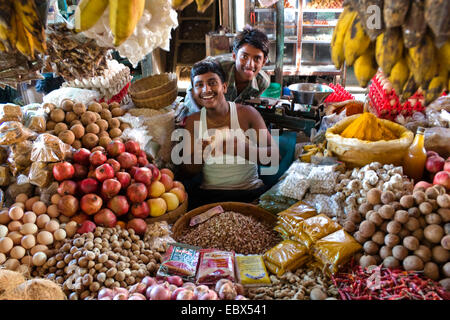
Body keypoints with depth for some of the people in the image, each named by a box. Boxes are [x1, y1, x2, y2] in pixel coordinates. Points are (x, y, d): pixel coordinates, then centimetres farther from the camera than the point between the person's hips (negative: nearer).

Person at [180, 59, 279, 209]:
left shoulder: (247, 113, -3)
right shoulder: (192, 122, 4)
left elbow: (275, 155, -6)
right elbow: (190, 172, 5)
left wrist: (245, 149, -25)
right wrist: (198, 154, -18)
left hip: (250, 191, -1)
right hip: (208, 195, 2)